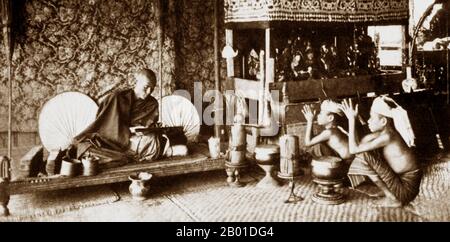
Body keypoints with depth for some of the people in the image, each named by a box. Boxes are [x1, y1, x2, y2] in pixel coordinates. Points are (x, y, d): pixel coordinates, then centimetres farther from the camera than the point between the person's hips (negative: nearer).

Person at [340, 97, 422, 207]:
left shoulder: (387, 136, -23)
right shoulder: (385, 131, 4)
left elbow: (354, 149, -23)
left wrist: (351, 119, -18)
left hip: (406, 189, -9)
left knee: (365, 157, -19)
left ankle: (393, 199, -6)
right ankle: (391, 194, 13)